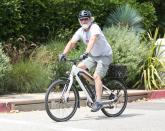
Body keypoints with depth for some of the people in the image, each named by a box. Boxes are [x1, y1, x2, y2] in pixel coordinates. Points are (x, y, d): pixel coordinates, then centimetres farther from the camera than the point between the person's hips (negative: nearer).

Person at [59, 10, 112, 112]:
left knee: (96, 76, -21)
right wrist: (64, 54, -26)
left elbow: (92, 39, -41)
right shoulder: (81, 31, -3)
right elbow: (72, 42, -11)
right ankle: (95, 87, 10)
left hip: (105, 55, -7)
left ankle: (98, 102, -19)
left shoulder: (95, 27, -23)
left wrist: (86, 52, -55)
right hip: (93, 56, 8)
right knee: (79, 67, -5)